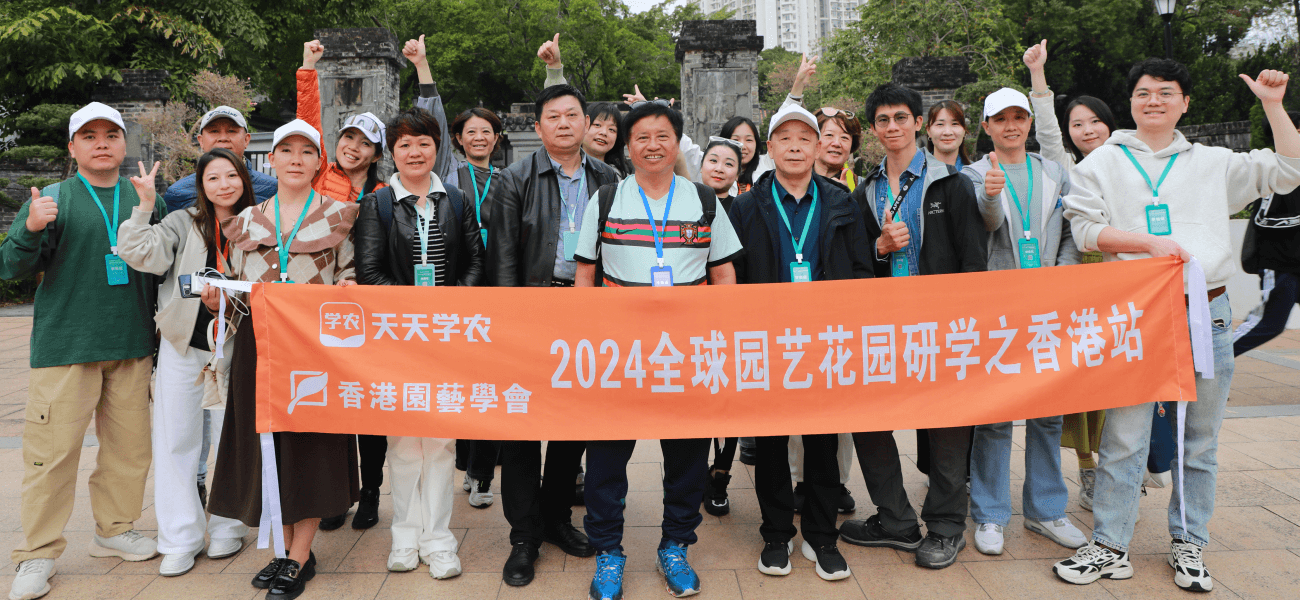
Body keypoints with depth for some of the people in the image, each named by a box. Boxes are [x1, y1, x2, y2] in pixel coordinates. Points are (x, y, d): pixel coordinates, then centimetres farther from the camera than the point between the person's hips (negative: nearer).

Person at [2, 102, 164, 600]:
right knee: (53, 449, -2)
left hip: (132, 345, 4)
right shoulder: (52, 199, 1)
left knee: (129, 445, 9)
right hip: (65, 345, -3)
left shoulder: (143, 198, 11)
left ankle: (114, 529, 26)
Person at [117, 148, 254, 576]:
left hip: (236, 348, 0)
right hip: (184, 346, 0)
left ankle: (228, 528, 23)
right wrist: (144, 206, -18)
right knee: (176, 438, 4)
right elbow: (139, 254, -12)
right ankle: (181, 538, 15)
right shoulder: (183, 223, 1)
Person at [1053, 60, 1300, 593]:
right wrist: (1149, 242, -12)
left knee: (1199, 440, 9)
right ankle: (1110, 547, 8)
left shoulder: (1213, 163, 16)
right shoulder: (1103, 162, 9)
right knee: (1124, 437, -2)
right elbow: (1084, 228, -1)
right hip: (1136, 313, -3)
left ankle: (1188, 544, 23)